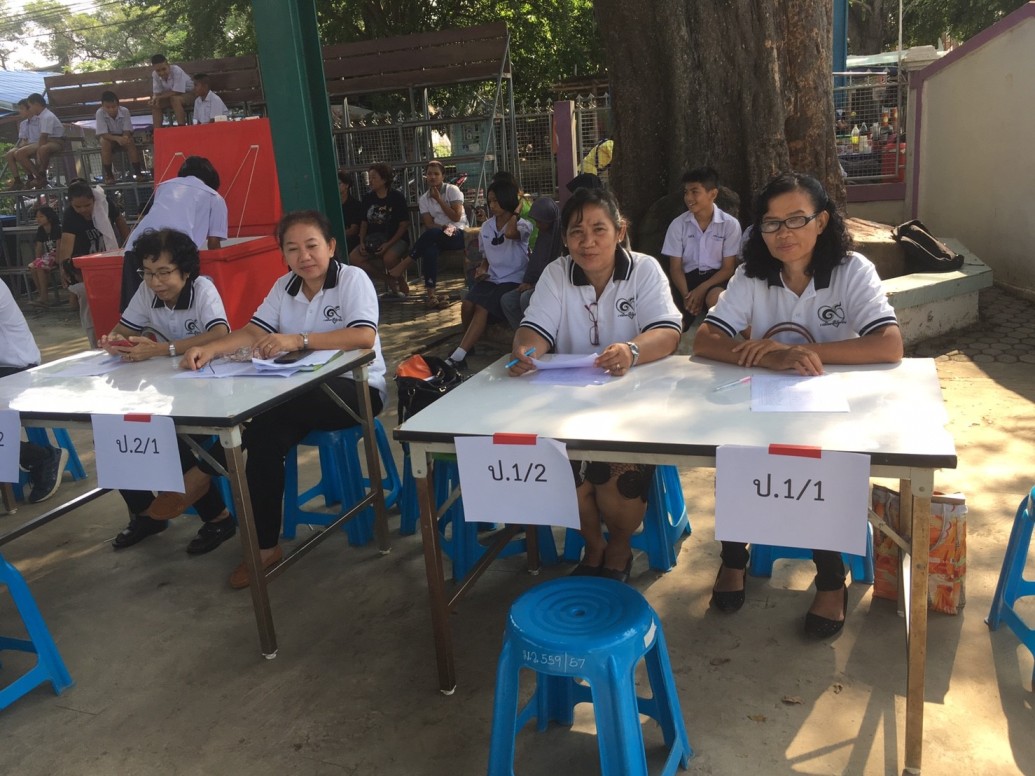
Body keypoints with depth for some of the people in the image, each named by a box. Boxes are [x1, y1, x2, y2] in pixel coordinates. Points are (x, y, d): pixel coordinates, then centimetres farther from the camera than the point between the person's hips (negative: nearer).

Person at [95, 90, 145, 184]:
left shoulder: (124, 111, -22)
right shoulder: (100, 113, -24)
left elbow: (127, 131, -20)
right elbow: (103, 134, -27)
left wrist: (125, 138, -44)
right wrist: (117, 138, -46)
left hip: (122, 135, 1)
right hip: (108, 136, -1)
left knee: (130, 141, -30)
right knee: (105, 142, -33)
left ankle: (137, 171, -21)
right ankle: (108, 174, -21)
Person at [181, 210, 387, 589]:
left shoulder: (353, 279, -10)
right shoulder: (284, 287, 10)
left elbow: (364, 336, -26)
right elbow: (253, 331, 2)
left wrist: (299, 339, -36)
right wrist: (210, 349, -18)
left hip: (356, 388, -6)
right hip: (304, 394, 6)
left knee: (269, 412, -30)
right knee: (267, 435, -23)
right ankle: (265, 545, -13)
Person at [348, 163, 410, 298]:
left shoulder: (396, 197, -6)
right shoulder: (367, 198, 9)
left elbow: (404, 225, -8)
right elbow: (364, 223, 13)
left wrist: (388, 244, -19)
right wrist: (362, 242, -4)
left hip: (396, 239, -6)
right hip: (373, 240, 6)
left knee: (388, 258, -37)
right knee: (353, 258, -18)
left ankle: (402, 285, -6)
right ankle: (389, 280, -4)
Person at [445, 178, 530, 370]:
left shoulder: (522, 225, -5)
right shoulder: (486, 227, 12)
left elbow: (510, 233, -31)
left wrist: (516, 211, -14)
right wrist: (482, 269, 3)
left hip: (513, 280, -5)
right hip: (492, 278, 5)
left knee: (482, 308, -28)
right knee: (467, 304, -23)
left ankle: (458, 356, -30)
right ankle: (466, 345, 0)